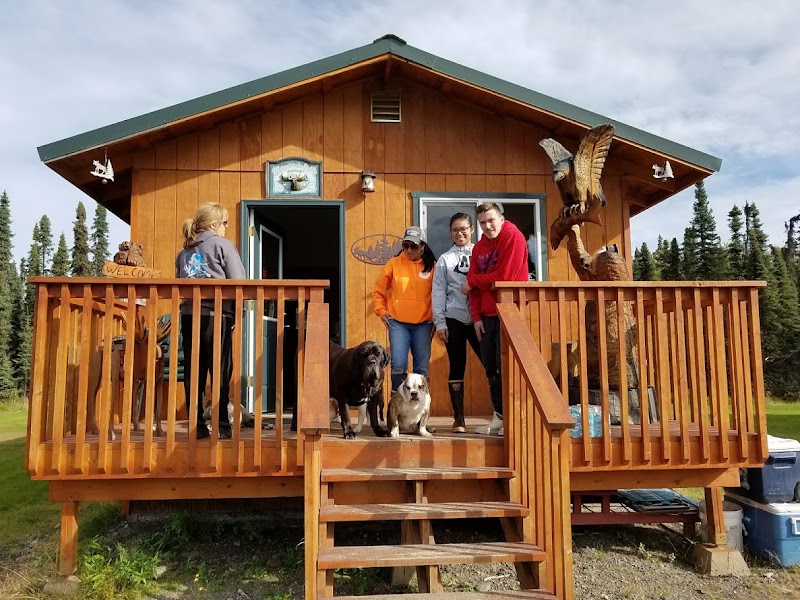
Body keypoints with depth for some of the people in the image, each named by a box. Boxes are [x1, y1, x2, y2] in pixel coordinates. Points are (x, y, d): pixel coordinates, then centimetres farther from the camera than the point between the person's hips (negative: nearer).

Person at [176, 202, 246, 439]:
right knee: (221, 373, 0)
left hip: (188, 316, 5)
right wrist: (236, 314, 0)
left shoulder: (184, 251, 17)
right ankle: (222, 426, 1)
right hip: (216, 315, -5)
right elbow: (237, 282, -7)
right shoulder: (222, 245, -1)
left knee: (194, 373, 7)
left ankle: (197, 426, 10)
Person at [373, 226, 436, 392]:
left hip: (423, 324, 1)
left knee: (422, 369, 5)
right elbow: (378, 290, 11)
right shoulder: (394, 263, 3)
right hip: (398, 323, 0)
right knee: (398, 366, -7)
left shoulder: (431, 266, 3)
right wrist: (381, 311, 3)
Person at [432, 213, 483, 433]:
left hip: (479, 318, 0)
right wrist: (440, 323, -2)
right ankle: (459, 418, 13)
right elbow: (438, 292, 5)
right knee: (457, 368, 5)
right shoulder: (445, 259, 9)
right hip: (454, 320, 0)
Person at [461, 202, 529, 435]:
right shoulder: (479, 247, 13)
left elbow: (504, 277, -16)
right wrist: (477, 317, 1)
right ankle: (499, 418, 19)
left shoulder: (513, 237, -8)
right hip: (487, 316, 7)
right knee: (491, 368, 9)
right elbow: (474, 285, 11)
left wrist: (472, 281, -3)